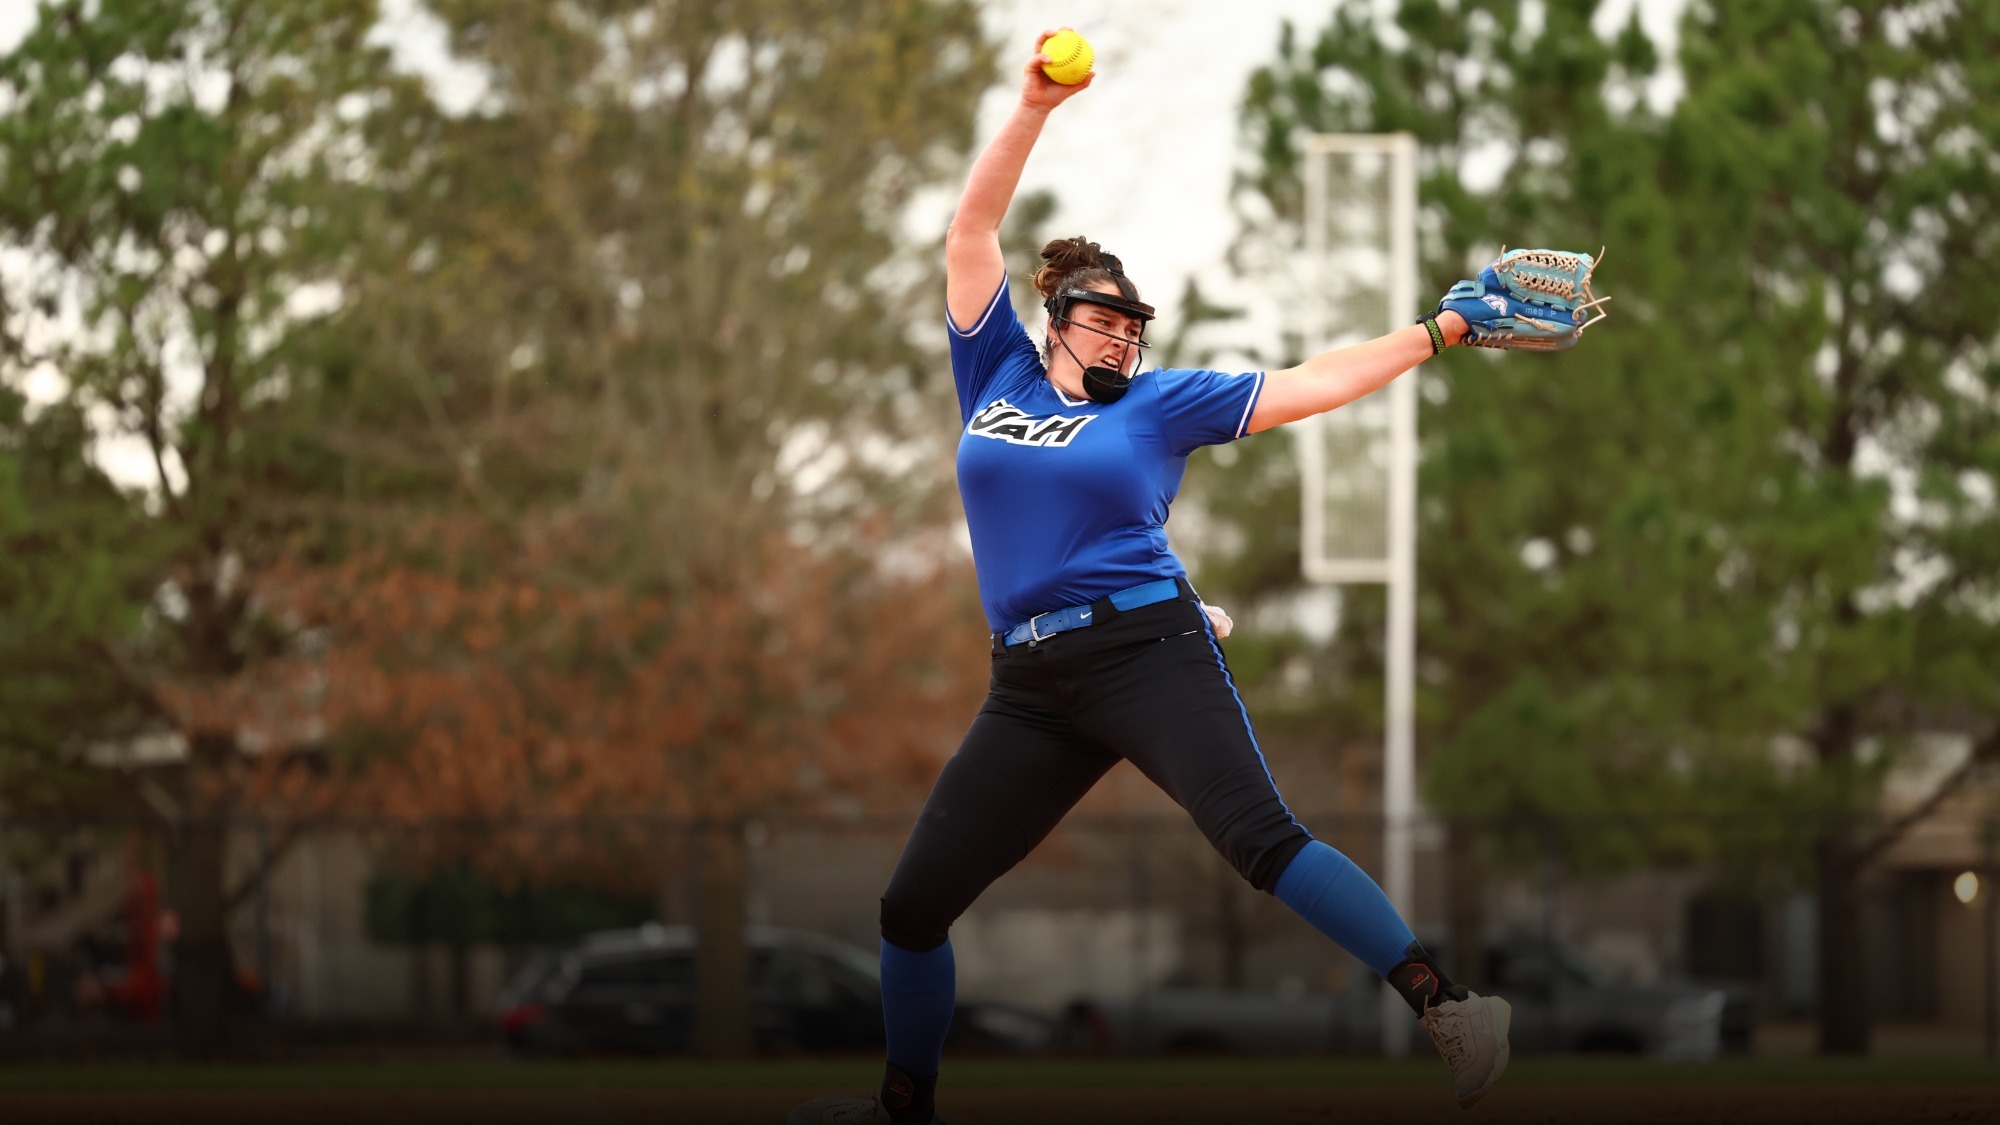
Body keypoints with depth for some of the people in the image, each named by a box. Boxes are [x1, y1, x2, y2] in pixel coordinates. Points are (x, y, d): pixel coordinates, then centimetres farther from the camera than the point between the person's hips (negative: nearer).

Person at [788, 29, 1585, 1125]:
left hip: (1149, 653, -4)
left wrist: (1436, 332, -2)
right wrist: (1033, 108, 3)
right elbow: (973, 231, 11)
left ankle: (1447, 1005, -29)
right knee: (913, 904, 3)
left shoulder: (1160, 403, 8)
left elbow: (1307, 385, 5)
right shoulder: (996, 375, 14)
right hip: (1030, 686, 4)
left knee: (1262, 840, -25)